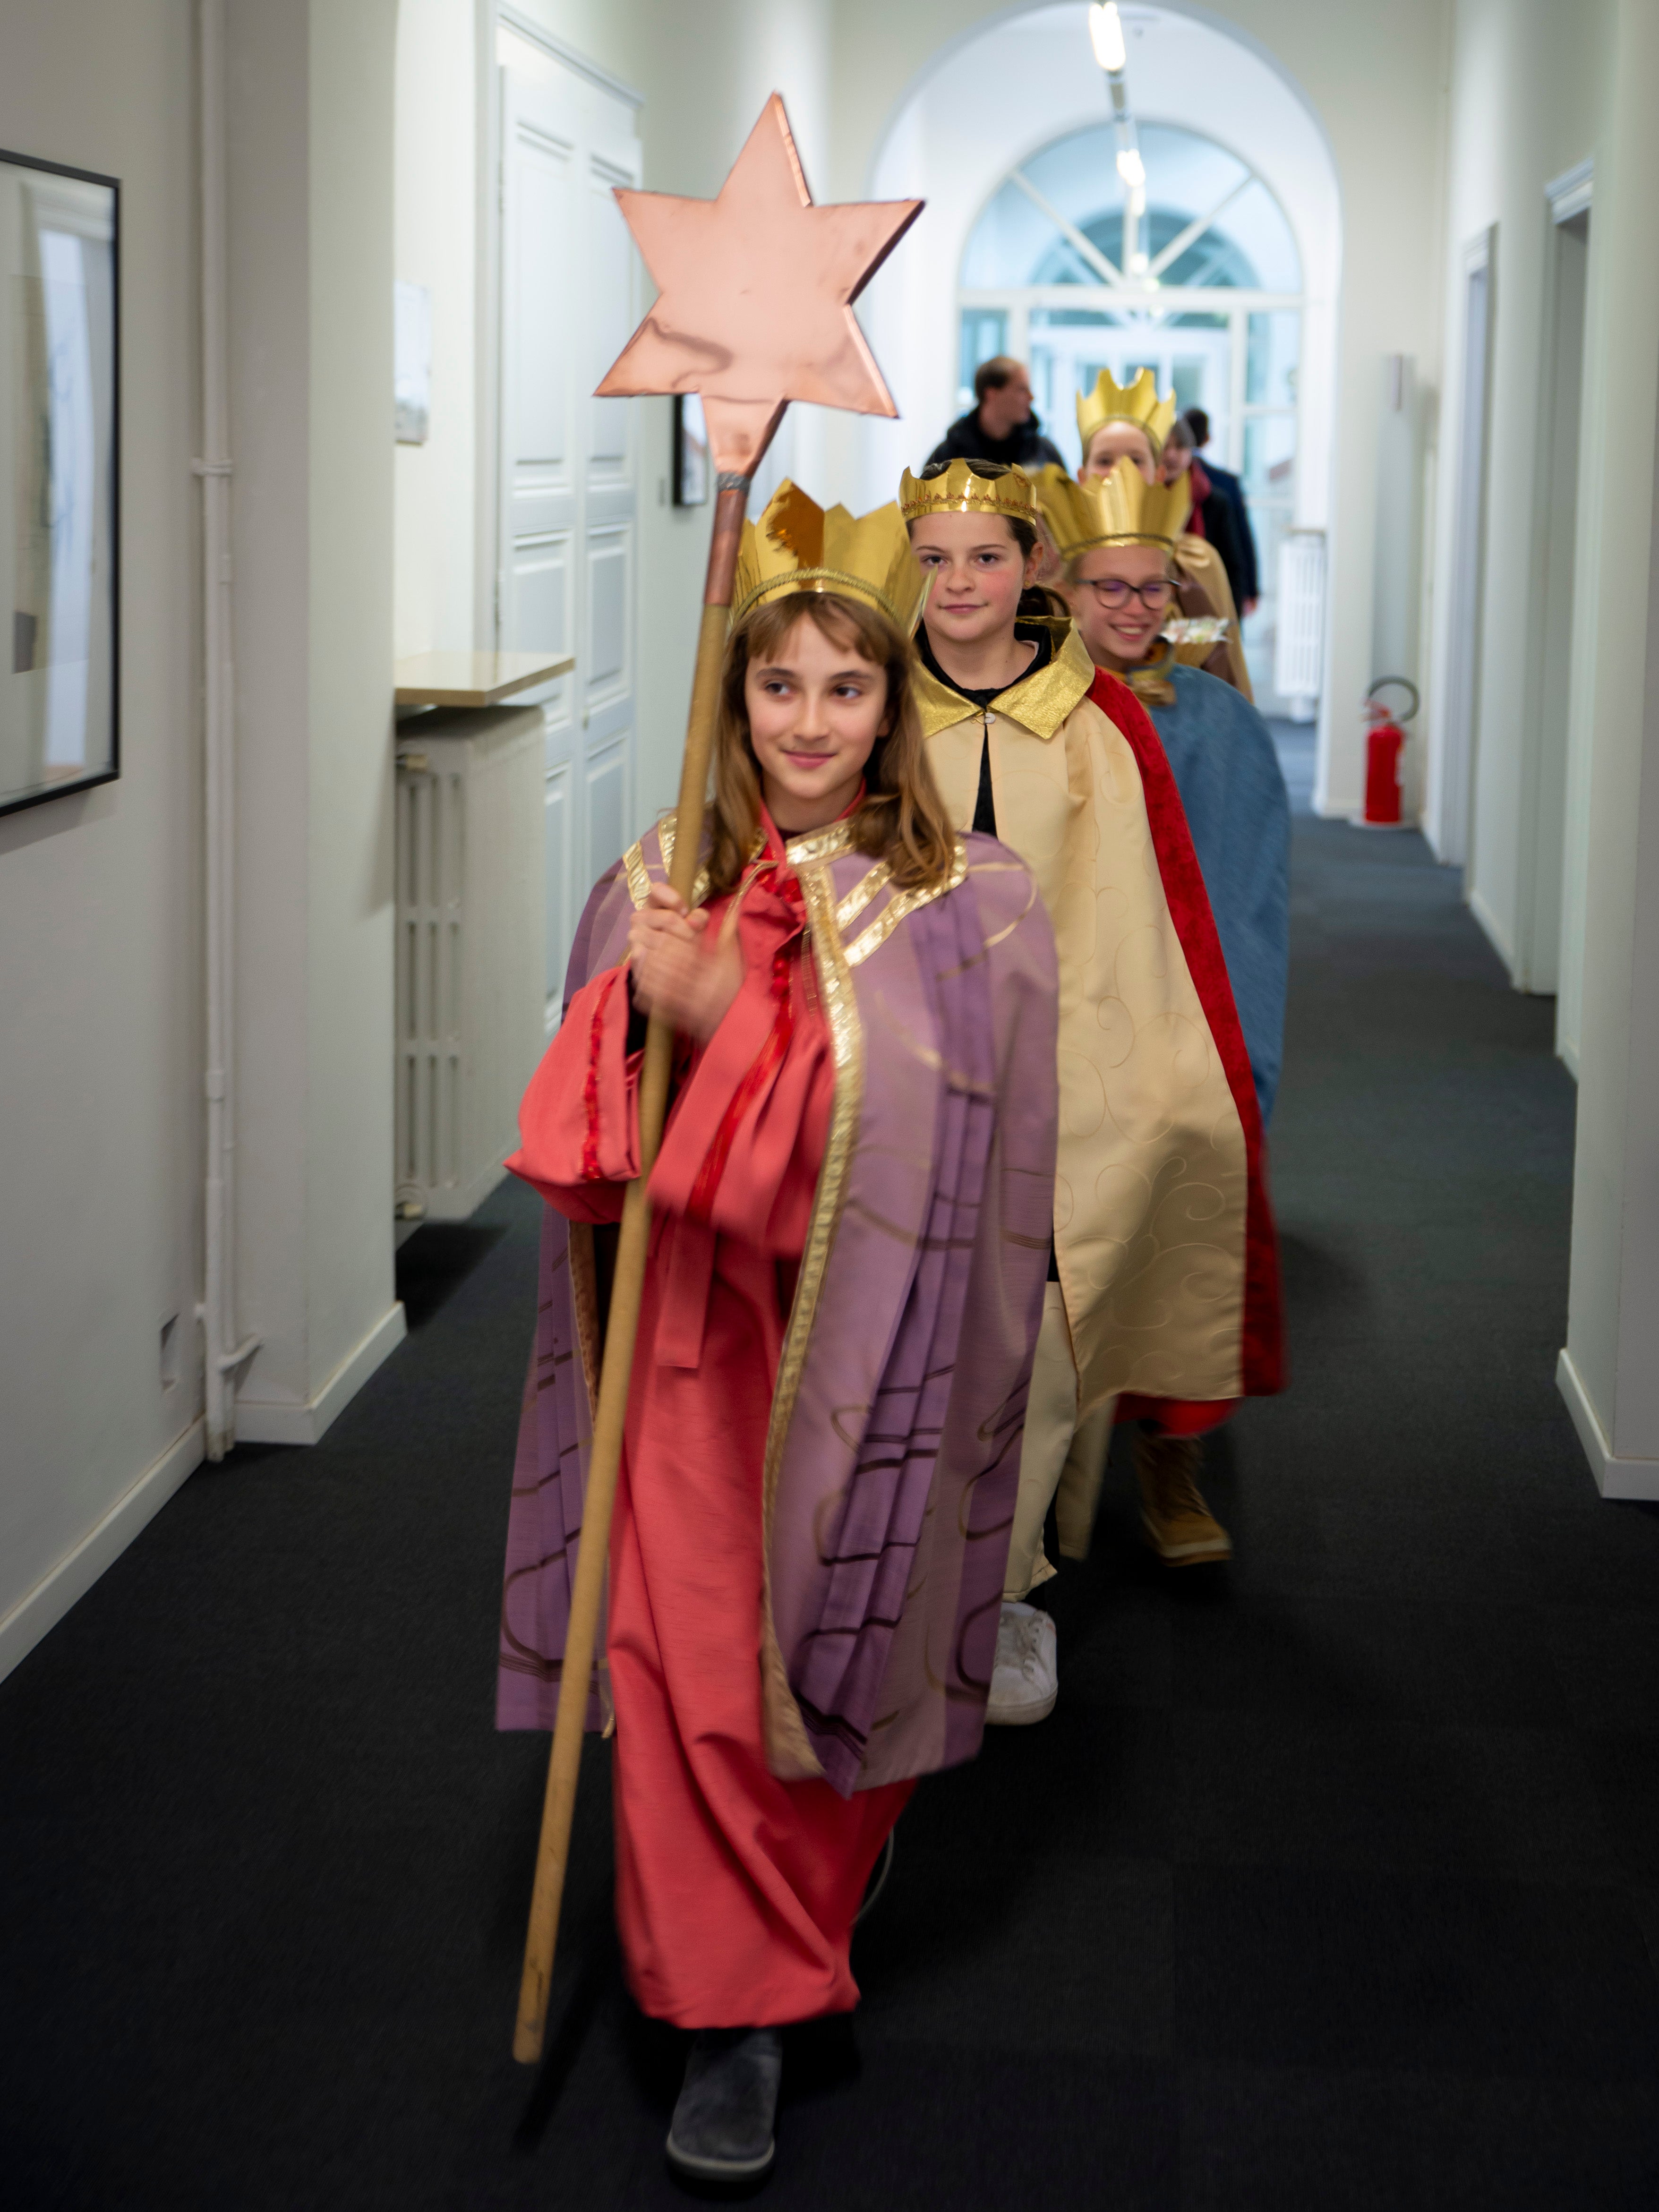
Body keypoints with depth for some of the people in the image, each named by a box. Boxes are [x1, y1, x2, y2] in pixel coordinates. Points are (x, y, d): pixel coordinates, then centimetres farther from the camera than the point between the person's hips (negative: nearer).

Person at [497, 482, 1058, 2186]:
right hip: (689, 1333, 1)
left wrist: (728, 1016, -22)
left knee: (839, 1651, 12)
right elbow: (585, 1140, 4)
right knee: (685, 1656, -4)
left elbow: (923, 1137, -14)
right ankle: (736, 2014, 9)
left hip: (860, 1350, -1)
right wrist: (640, 1007, -18)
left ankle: (792, 1936, 38)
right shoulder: (656, 885, 4)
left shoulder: (969, 909, -5)